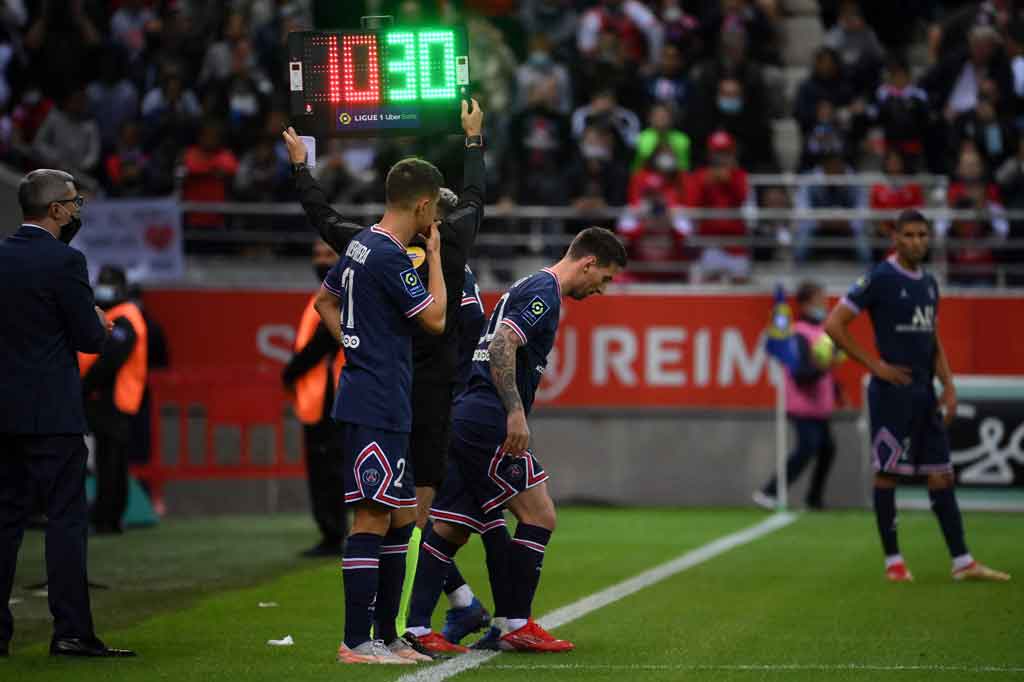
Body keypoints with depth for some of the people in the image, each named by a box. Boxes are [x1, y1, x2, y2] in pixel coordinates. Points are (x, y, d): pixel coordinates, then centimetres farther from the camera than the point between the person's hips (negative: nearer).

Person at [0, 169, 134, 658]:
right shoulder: (64, 262, -13)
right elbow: (90, 338, -10)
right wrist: (102, 325, 10)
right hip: (51, 411, -7)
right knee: (66, 519, -3)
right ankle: (71, 632, -5)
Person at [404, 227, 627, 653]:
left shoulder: (530, 288, 23)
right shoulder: (544, 293, -9)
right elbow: (501, 346, -21)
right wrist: (516, 412, -24)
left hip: (462, 420, 10)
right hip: (488, 421, -10)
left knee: (450, 530, 7)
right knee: (538, 515, -3)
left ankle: (413, 629, 3)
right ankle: (514, 624, 0)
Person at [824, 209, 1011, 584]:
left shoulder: (929, 283, 14)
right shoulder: (880, 279, -8)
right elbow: (834, 324, -11)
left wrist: (948, 385, 10)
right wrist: (875, 365, -12)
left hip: (923, 392, 7)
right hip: (891, 393, -7)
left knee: (941, 475, 4)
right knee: (887, 473, -1)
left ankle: (962, 562, 4)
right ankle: (893, 561, 5)